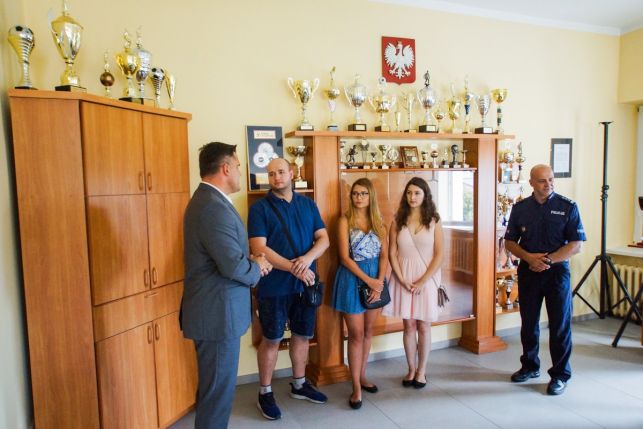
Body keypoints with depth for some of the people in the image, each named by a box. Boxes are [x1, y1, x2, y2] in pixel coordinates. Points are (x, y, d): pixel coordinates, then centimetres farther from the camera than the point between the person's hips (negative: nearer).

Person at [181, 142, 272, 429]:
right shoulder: (214, 207, -23)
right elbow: (234, 267, -26)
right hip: (217, 314, -11)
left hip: (212, 310, 11)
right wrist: (256, 268, -6)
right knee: (219, 388, 5)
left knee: (212, 385, 25)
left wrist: (250, 259, 2)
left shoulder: (206, 199, 11)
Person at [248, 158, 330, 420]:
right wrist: (293, 268, -21)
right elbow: (259, 249, -15)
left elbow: (323, 238, 3)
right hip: (274, 285, -4)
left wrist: (308, 258, -17)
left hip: (305, 283, 5)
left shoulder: (308, 204, 7)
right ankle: (265, 393, 23)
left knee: (303, 335, 16)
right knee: (271, 339, 6)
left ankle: (299, 384, 35)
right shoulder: (260, 208, -7)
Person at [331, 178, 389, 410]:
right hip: (353, 279, -4)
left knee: (368, 331, 14)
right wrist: (368, 280, -16)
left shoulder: (378, 222, 6)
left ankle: (362, 376, 31)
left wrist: (379, 282, -11)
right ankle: (356, 387, 11)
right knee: (356, 334, 0)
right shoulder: (345, 221, -6)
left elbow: (384, 255, 2)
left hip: (376, 279, 4)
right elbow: (345, 257, -12)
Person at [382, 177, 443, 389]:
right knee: (409, 325, 8)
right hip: (404, 279, 1)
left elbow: (439, 255, -5)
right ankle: (411, 369, 23)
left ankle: (421, 370, 22)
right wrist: (403, 281, -10)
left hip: (426, 279, -1)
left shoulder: (434, 221, -2)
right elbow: (392, 254, -1)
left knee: (423, 326, 7)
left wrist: (422, 281, -12)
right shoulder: (398, 221, 1)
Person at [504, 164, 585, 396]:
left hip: (557, 271, -2)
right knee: (528, 323, 13)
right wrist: (529, 257, -12)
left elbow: (575, 245, -8)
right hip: (528, 272, 3)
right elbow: (510, 242, 5)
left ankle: (560, 375, 20)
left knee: (560, 325, 4)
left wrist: (548, 260, -17)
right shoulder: (520, 208, 3)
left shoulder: (567, 207, -4)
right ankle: (530, 366, 31)